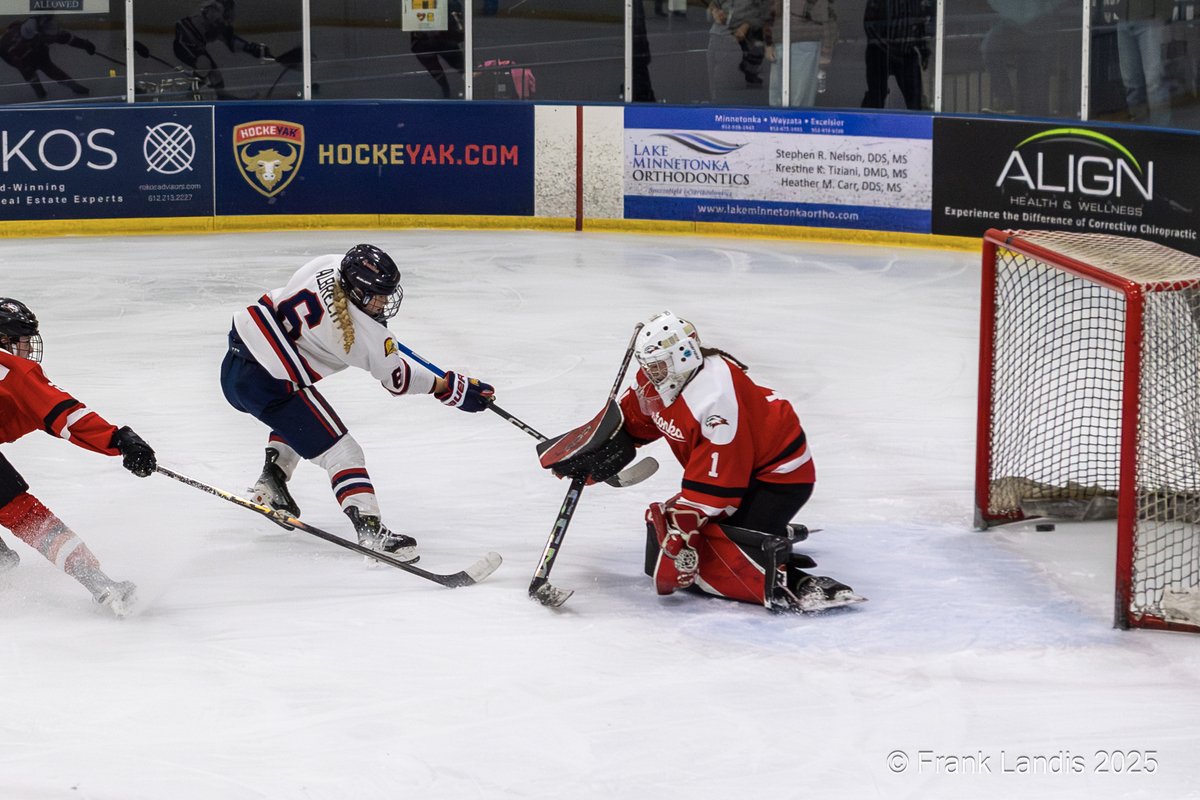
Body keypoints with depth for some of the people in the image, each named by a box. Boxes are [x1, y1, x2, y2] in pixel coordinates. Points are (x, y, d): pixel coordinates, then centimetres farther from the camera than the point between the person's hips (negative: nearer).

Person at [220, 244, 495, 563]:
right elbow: (399, 380, -1)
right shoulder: (368, 336, -17)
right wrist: (452, 388, 10)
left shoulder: (328, 264, 0)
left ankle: (271, 481, 33)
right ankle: (370, 530, -18)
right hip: (268, 386, -9)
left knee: (296, 416, 38)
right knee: (339, 451, -7)